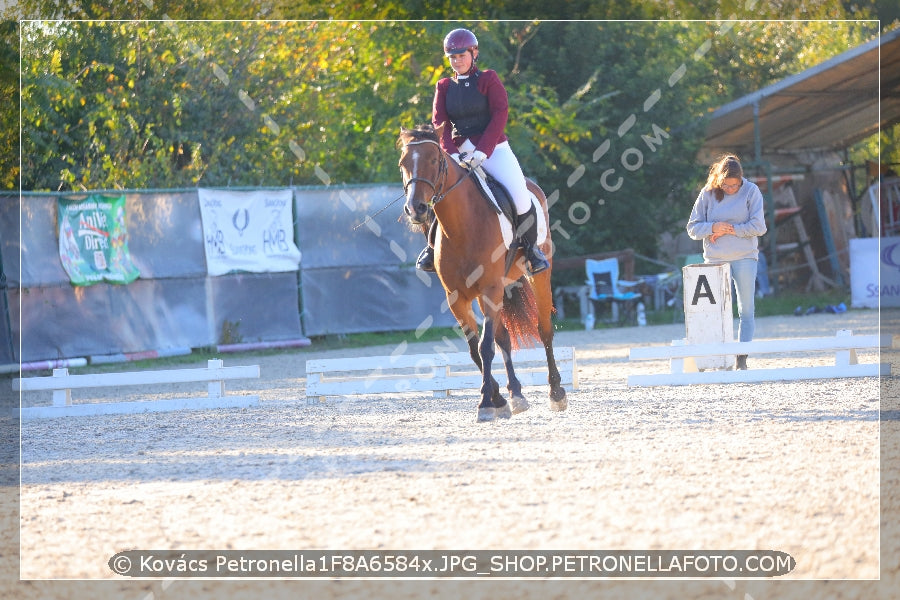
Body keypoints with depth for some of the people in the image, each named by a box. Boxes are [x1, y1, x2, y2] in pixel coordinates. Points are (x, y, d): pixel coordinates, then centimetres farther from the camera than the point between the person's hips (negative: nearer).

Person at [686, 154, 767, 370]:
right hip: (715, 260, 1)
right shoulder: (707, 194, 2)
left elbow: (758, 226, -8)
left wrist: (730, 230, -11)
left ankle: (742, 358, 1)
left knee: (746, 311, -1)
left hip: (744, 258, -1)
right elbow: (693, 228, 3)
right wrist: (713, 228, -15)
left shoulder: (750, 191, -2)